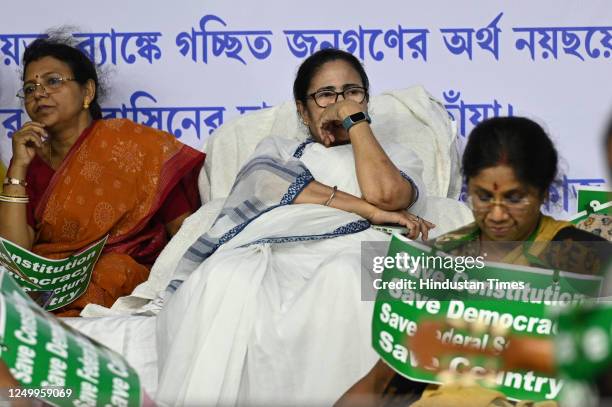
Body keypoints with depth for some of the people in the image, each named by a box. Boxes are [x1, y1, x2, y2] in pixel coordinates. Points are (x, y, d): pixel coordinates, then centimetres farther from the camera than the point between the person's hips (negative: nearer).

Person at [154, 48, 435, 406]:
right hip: (268, 255, 1)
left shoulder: (397, 157, 34)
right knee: (227, 274, -38)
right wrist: (371, 211, -1)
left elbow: (383, 192, 5)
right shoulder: (277, 149, 37)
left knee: (344, 275, -41)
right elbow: (269, 183, 7)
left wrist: (356, 120, 20)